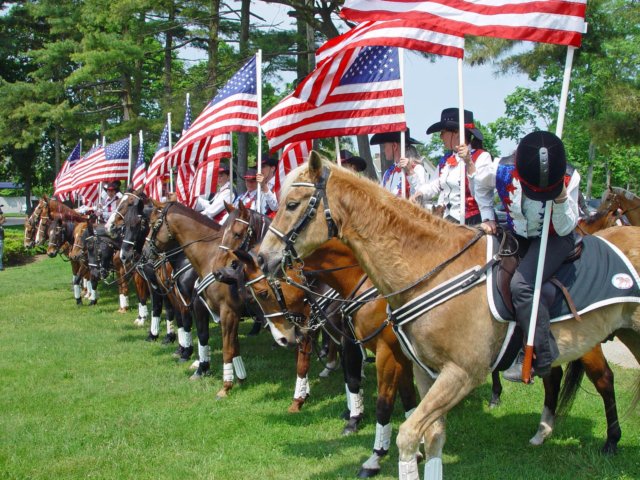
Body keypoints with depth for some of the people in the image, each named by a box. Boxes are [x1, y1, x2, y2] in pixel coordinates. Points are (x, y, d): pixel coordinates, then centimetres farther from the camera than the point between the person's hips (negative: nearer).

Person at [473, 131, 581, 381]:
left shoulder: (569, 178, -27)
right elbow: (479, 183, 3)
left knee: (521, 284, -27)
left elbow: (565, 228, -19)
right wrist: (487, 217, 0)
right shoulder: (502, 170, -23)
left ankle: (543, 358, -17)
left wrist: (560, 200, -35)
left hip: (555, 239, -4)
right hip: (518, 236, 5)